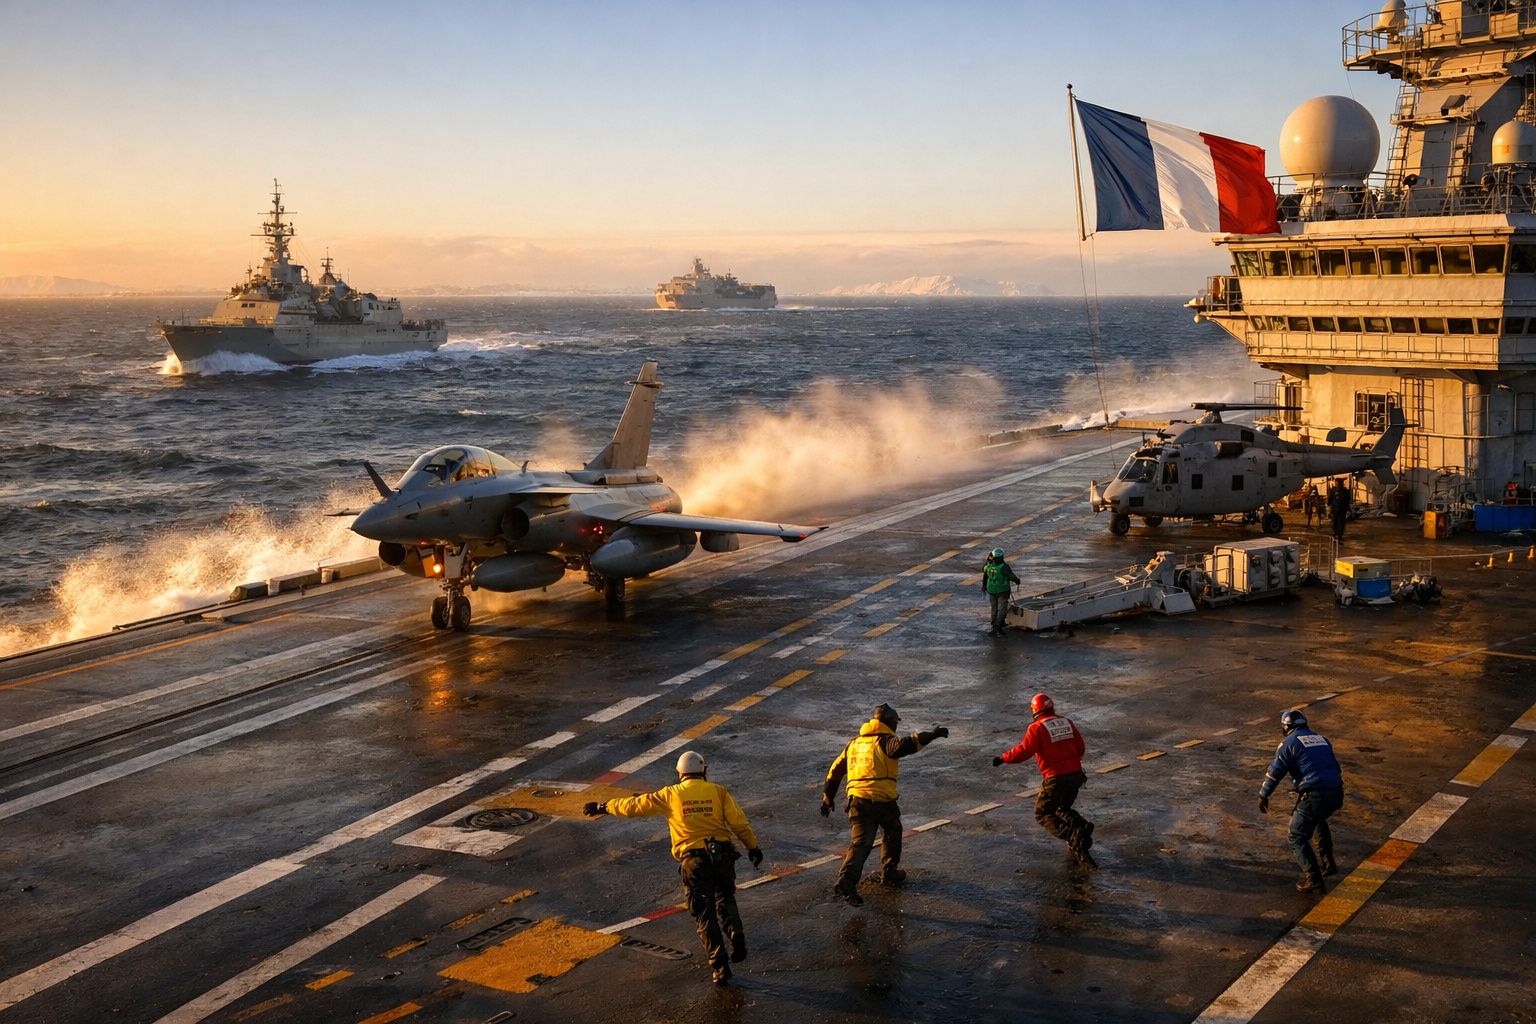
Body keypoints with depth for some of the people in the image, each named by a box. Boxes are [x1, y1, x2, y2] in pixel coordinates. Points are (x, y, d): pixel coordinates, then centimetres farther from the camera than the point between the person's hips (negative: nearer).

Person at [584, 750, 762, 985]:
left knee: (705, 913, 6)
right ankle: (736, 935, -2)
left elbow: (635, 805, 7)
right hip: (722, 855, 2)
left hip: (693, 860, -1)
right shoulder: (718, 791, 3)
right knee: (724, 899, 24)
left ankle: (720, 966, 3)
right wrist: (753, 847, 10)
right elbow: (740, 822, 0)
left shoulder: (670, 795, 2)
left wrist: (605, 807, 20)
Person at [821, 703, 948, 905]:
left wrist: (827, 797, 31)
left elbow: (835, 770, 24)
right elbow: (903, 745, -23)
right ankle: (889, 873, 31)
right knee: (892, 834, 23)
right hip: (882, 799, -4)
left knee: (860, 842, -2)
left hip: (857, 799, 4)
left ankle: (846, 881, -21)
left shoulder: (854, 743, 21)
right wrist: (931, 735, -23)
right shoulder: (885, 741, 1)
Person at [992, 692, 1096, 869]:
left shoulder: (1037, 728, -9)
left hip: (1055, 778, -7)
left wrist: (1003, 758, -1)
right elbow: (1081, 748, 10)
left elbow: (1023, 751, -14)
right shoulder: (1068, 723, 9)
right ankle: (1081, 825, -2)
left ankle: (1073, 837, -16)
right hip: (1076, 775, 7)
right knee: (1062, 809, 25)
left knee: (1043, 813, 4)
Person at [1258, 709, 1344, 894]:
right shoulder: (1321, 739, 22)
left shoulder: (1290, 743, 3)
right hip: (1336, 793, 7)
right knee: (1319, 820, 36)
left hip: (1314, 795, -7)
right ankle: (1327, 863, 37)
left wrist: (1263, 795, 10)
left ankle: (1313, 880, -8)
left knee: (1298, 837, 3)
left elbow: (1275, 771, 0)